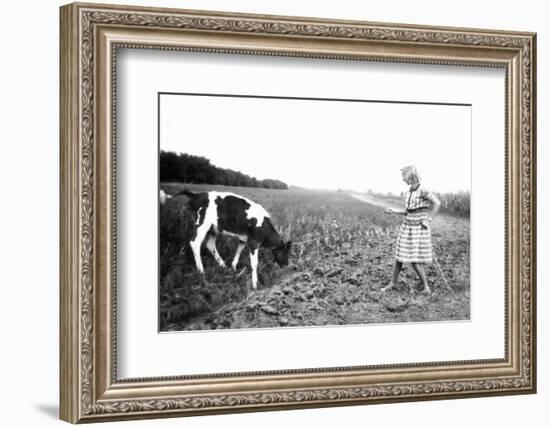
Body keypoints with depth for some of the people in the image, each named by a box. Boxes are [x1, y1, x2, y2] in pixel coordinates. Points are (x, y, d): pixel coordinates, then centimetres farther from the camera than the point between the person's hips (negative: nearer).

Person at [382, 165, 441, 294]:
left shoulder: (422, 191, -15)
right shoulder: (408, 192, 9)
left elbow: (437, 203, -16)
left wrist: (428, 219, -13)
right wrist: (394, 211, 4)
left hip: (419, 228, -7)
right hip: (407, 225, 7)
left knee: (415, 260, -6)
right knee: (399, 255, 10)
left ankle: (426, 286, 8)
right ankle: (393, 282, 23)